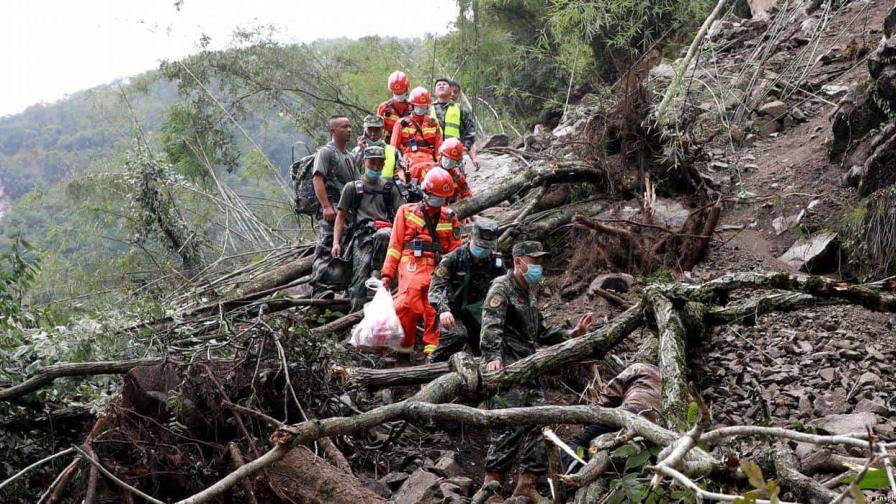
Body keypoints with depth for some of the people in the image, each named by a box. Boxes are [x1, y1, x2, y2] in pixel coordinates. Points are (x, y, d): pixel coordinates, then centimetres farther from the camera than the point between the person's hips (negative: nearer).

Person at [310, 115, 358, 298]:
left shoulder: (349, 156, 24)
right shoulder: (325, 152, -2)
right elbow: (318, 179, -12)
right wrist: (326, 206, -22)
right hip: (333, 207, -8)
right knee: (326, 249, -13)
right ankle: (320, 289, -17)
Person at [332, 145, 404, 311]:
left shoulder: (390, 188, 23)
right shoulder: (352, 188, 20)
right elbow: (341, 216, 17)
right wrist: (336, 243, 4)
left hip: (384, 230, 0)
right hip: (362, 234, 0)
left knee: (383, 235, -39)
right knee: (360, 273, -21)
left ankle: (377, 273, -23)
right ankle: (356, 311, -21)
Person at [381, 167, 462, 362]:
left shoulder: (450, 218, 18)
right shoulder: (406, 212, 13)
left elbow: (455, 250, 17)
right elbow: (395, 245, 10)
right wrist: (387, 273, 3)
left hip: (438, 271, 2)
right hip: (412, 268, -2)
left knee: (435, 311, -10)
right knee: (407, 306, -19)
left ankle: (432, 354, -4)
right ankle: (404, 352, -6)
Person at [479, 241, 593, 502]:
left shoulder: (529, 291, 22)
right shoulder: (502, 287, -6)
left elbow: (540, 331, 28)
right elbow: (491, 326, -20)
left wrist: (571, 334, 18)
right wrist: (494, 357, -34)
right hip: (505, 368, -9)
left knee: (536, 421, 5)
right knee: (509, 424, -14)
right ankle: (493, 483, -9)